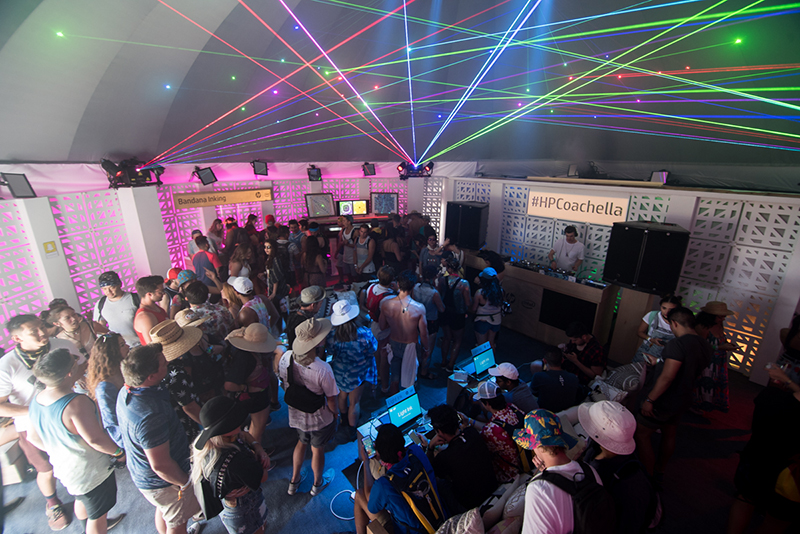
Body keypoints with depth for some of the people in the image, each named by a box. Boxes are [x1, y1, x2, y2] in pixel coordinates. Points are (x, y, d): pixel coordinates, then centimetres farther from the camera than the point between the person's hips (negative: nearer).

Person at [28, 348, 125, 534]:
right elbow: (95, 439, -32)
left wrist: (58, 452, 21)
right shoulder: (76, 403, -35)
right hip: (89, 472, -8)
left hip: (63, 468, 9)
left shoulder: (36, 401, -7)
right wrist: (119, 452, -16)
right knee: (98, 515, 16)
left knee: (82, 500, 35)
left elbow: (34, 438, 6)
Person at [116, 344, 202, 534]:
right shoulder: (150, 415, -42)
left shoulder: (125, 392, -13)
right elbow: (160, 465, -32)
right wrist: (186, 482, -16)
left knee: (163, 510, 34)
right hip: (163, 482, -8)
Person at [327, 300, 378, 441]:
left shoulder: (332, 335, -25)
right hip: (358, 373, -3)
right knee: (355, 402, 17)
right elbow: (372, 351, -15)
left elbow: (331, 351, -5)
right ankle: (353, 431, 35)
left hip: (339, 372, 3)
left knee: (342, 395, 28)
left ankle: (344, 419, 55)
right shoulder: (364, 333, -32)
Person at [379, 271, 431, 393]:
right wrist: (427, 349, 4)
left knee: (395, 380, 21)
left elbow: (382, 327, -5)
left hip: (394, 344, 3)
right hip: (411, 346, -2)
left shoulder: (386, 304, -20)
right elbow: (423, 334, -14)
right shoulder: (419, 308, -26)